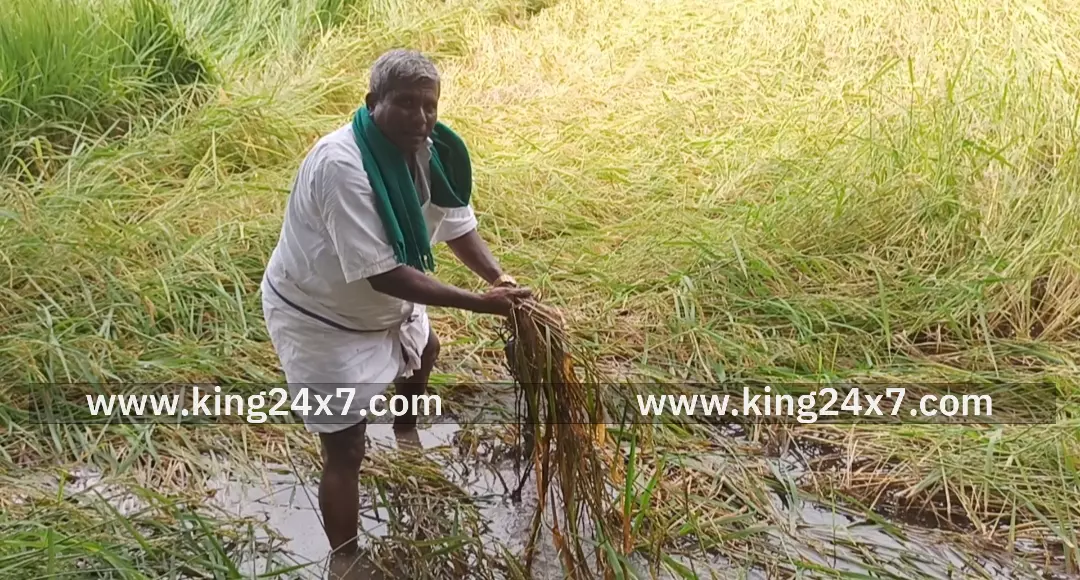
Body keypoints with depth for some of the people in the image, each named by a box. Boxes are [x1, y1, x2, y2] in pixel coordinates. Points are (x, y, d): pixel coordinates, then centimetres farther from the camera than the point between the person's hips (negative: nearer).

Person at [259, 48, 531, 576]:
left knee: (423, 353, 35)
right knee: (346, 450, -7)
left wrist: (499, 279, -21)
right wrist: (478, 303, -39)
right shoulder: (341, 165, -37)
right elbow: (383, 274, -39)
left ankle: (405, 435, 67)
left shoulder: (430, 151, -11)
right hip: (319, 315, -9)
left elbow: (458, 226, -2)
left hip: (382, 303, 9)